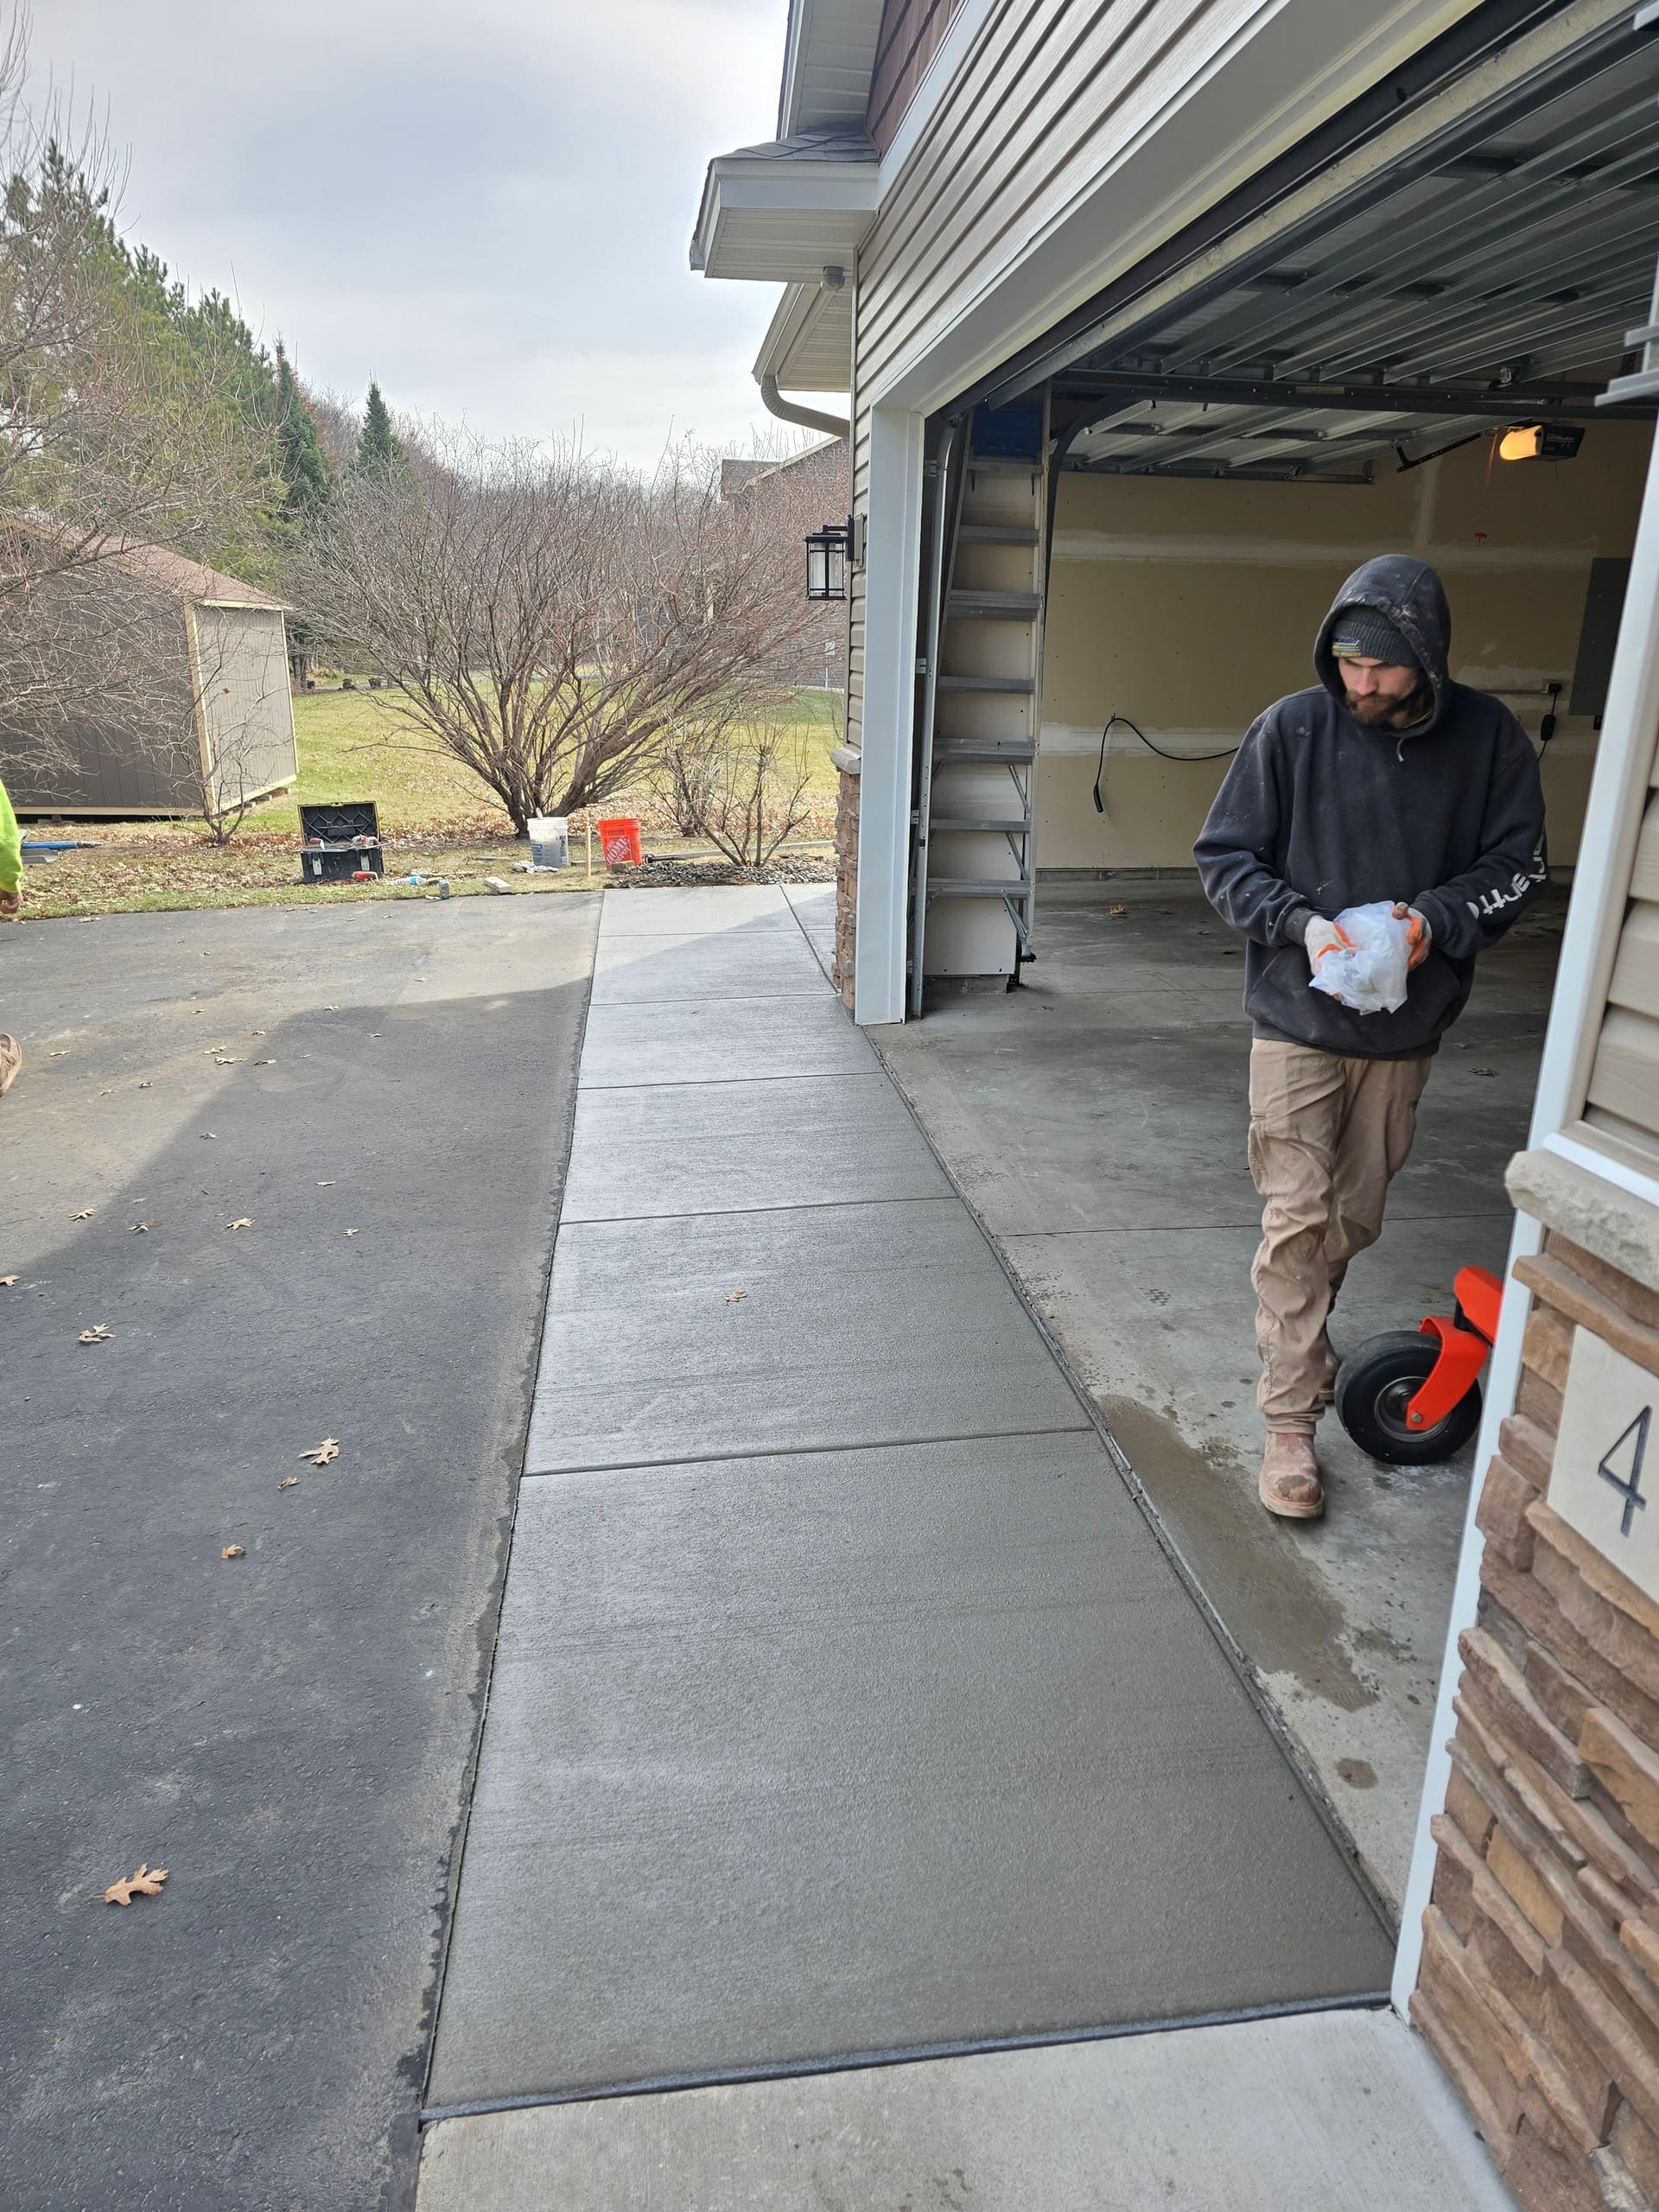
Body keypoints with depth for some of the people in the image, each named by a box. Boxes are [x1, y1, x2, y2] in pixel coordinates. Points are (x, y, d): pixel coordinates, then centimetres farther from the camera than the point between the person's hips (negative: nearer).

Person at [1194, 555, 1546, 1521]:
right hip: (1299, 1019, -3)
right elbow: (1225, 857, -3)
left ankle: (1299, 1336, 43)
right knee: (1297, 1218, -4)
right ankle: (1292, 1420, 6)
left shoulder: (1488, 736, -3)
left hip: (1406, 1029, 3)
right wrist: (1301, 924, -19)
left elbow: (1518, 865, 4)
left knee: (1357, 1216, 16)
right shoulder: (1293, 728, -8)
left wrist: (1439, 919, -15)